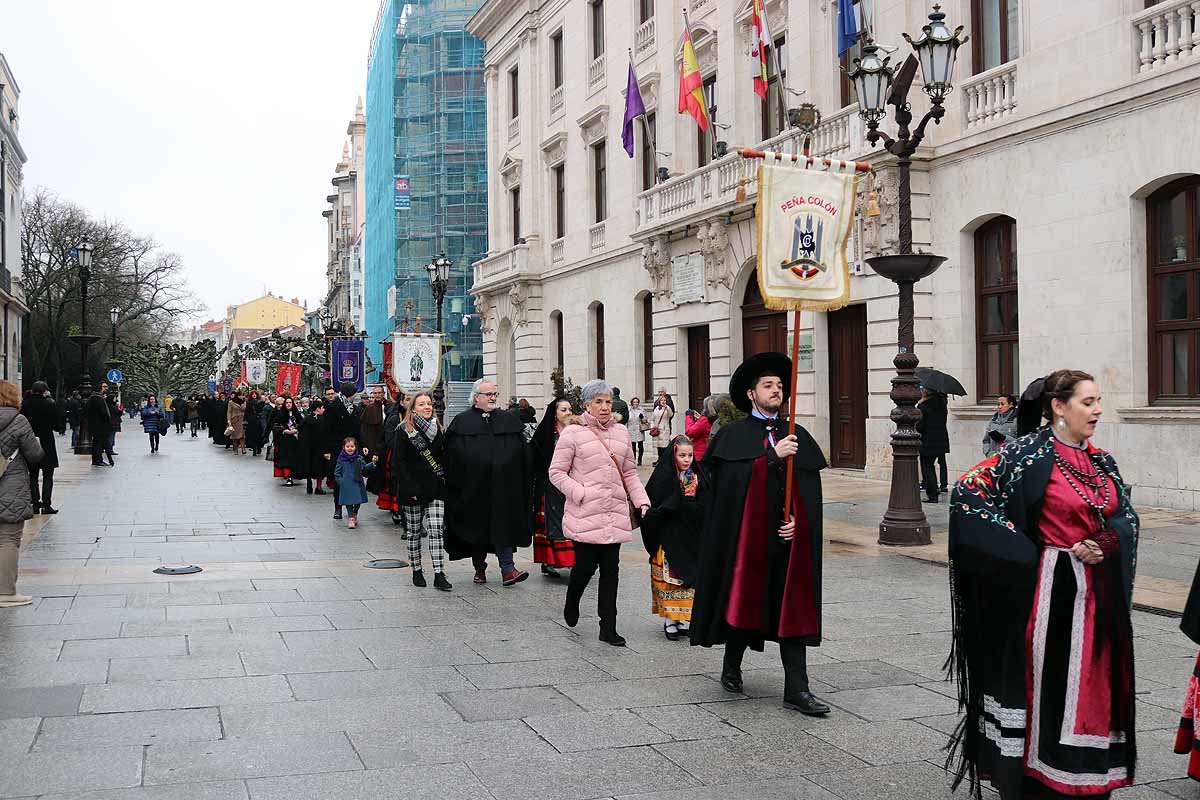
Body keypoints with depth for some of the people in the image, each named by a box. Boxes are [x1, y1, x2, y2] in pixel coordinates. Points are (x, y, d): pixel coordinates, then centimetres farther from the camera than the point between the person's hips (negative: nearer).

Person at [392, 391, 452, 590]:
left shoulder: (438, 430, 10)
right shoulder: (404, 431, -3)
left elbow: (444, 459, 13)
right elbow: (398, 463, -8)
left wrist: (444, 482, -2)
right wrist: (410, 489, -14)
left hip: (436, 490, 2)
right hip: (413, 491, -2)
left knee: (436, 530, -7)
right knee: (414, 532, 7)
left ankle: (439, 575, -10)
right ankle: (417, 571, 20)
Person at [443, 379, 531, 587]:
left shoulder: (509, 421, 9)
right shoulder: (461, 423, 1)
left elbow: (522, 454, 9)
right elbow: (452, 457, -1)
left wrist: (523, 482, 3)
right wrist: (456, 484, -8)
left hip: (503, 485, 1)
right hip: (474, 487, -1)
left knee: (503, 524, -5)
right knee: (477, 527, 8)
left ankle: (508, 570, -7)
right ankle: (479, 568, 21)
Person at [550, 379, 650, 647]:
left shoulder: (621, 432, 12)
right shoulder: (573, 433, -4)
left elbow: (630, 472, 18)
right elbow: (556, 472, -3)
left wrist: (641, 500, 7)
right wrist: (580, 493, -14)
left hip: (615, 514, 4)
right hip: (585, 514, -4)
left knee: (610, 569, 4)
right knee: (585, 565, -3)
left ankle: (608, 628, 10)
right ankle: (572, 602, 31)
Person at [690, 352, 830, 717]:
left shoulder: (798, 437, 11)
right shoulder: (732, 435, 0)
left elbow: (810, 488, 8)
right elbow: (733, 479, -15)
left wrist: (797, 519, -7)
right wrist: (773, 456, -21)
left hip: (787, 537, 3)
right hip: (745, 534, -3)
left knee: (792, 609, 1)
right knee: (742, 601, 7)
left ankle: (796, 690, 2)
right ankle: (731, 668, 30)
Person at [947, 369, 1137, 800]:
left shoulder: (1101, 461, 10)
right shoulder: (1030, 454, -10)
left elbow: (1126, 517, 14)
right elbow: (968, 491, -16)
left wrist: (1105, 546, -8)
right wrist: (1019, 549, -15)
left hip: (1101, 593, 6)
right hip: (1051, 589, -6)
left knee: (1092, 691, 11)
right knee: (1043, 687, 0)